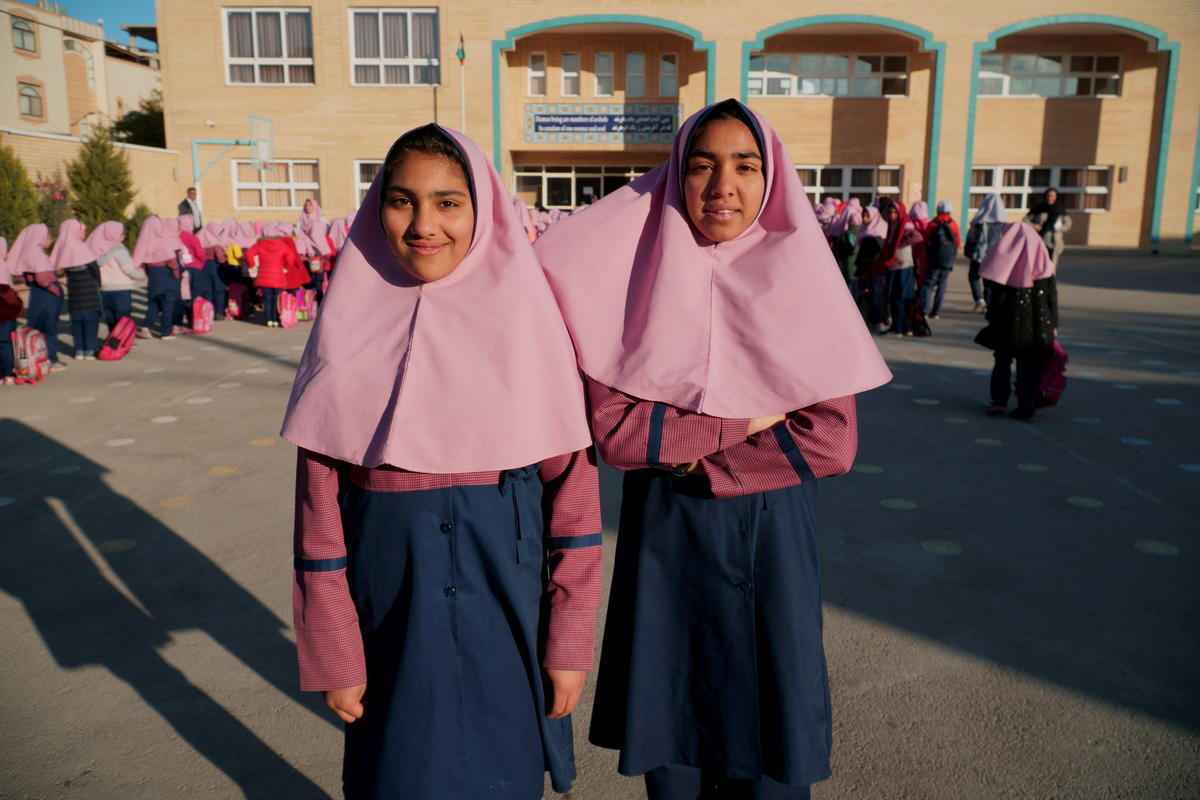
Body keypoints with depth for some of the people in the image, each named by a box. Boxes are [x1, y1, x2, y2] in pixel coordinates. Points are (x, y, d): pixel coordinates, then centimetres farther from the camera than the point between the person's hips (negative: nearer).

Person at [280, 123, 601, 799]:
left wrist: (572, 640, -6)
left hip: (506, 592, -1)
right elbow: (318, 496, -1)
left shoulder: (530, 313, -6)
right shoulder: (351, 324, -2)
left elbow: (574, 483, -6)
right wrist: (333, 655, -1)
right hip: (390, 599, 1)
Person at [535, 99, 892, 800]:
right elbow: (613, 427, -12)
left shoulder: (799, 281, -3)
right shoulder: (640, 277, -3)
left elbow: (831, 441, -9)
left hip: (772, 534, 0)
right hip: (663, 532, 0)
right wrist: (744, 421, -13)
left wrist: (694, 454, -13)